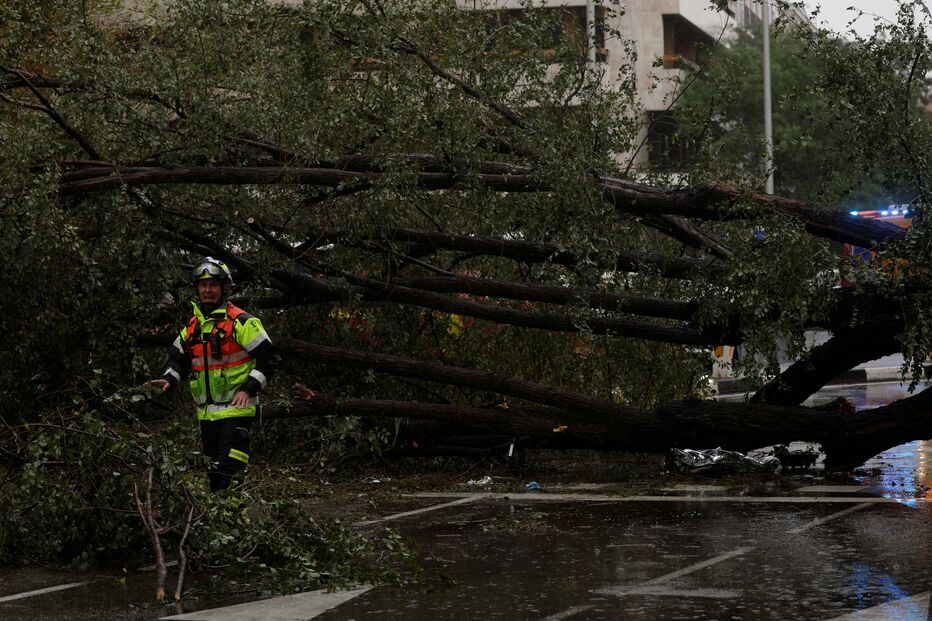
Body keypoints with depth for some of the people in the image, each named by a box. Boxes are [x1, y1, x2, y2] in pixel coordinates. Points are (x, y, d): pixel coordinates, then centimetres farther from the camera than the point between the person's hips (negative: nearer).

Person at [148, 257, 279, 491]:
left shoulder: (241, 322, -6)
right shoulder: (192, 326, 14)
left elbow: (268, 359, -8)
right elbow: (178, 358, 21)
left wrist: (248, 389, -17)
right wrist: (169, 379, 0)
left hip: (235, 410, -7)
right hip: (206, 414, 7)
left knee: (229, 475, -17)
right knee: (214, 476, 12)